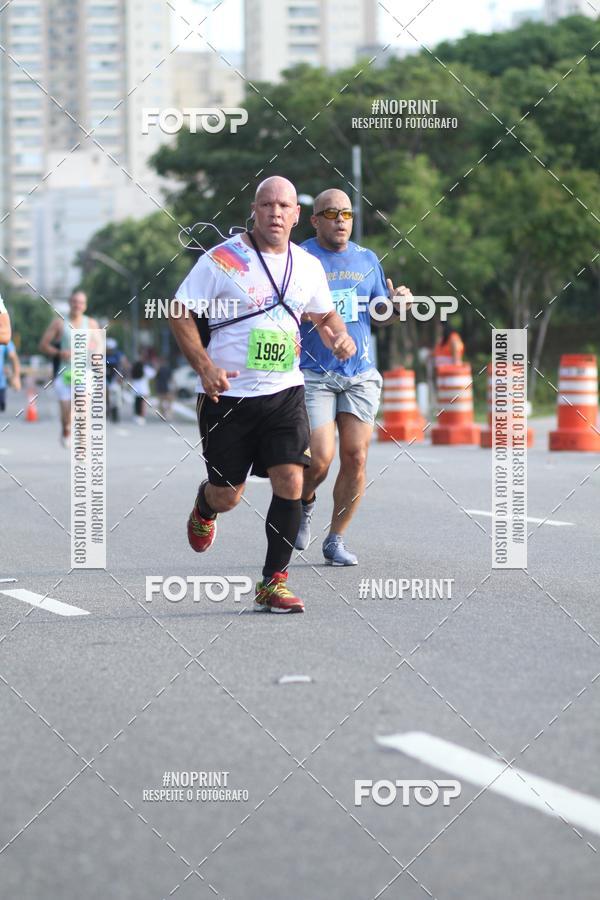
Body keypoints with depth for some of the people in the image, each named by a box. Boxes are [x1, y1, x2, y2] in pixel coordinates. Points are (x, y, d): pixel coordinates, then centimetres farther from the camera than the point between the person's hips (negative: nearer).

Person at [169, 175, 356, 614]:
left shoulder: (308, 266, 6)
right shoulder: (222, 259, -8)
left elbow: (324, 314, 23)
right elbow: (180, 313, -5)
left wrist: (340, 335, 0)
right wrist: (205, 366, -18)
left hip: (285, 392, 3)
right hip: (228, 393, -3)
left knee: (290, 482, -12)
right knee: (227, 497, 6)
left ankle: (273, 582, 0)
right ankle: (205, 506, 45)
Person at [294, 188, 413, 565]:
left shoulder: (367, 259, 11)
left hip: (361, 375, 4)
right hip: (313, 375, -4)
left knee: (355, 459, -2)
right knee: (320, 459, -13)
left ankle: (336, 539, 12)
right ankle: (304, 502, 22)